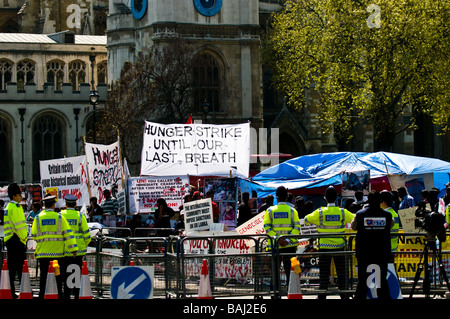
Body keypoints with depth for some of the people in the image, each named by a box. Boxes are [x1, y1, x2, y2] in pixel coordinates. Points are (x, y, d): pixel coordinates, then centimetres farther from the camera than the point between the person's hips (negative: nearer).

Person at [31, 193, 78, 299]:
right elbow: (68, 233, -7)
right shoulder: (59, 217, -3)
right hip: (57, 251, -1)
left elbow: (34, 235, 2)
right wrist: (73, 248, -6)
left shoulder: (38, 218, 0)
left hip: (43, 251, 1)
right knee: (58, 274, 7)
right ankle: (60, 295, 8)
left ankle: (41, 295, 3)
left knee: (43, 274, 5)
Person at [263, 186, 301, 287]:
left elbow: (267, 227, -7)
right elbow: (297, 227, -7)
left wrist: (277, 238, -13)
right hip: (290, 245, 0)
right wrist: (288, 240, -13)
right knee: (289, 270, 3)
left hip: (274, 245, 0)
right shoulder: (292, 210, 2)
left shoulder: (270, 211, 3)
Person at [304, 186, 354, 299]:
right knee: (341, 272, 10)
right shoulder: (342, 212, -7)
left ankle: (322, 296, 8)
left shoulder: (320, 212, -9)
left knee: (324, 273, 6)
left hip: (324, 247, -1)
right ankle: (343, 295, 13)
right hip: (339, 247, 1)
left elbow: (307, 220, 4)